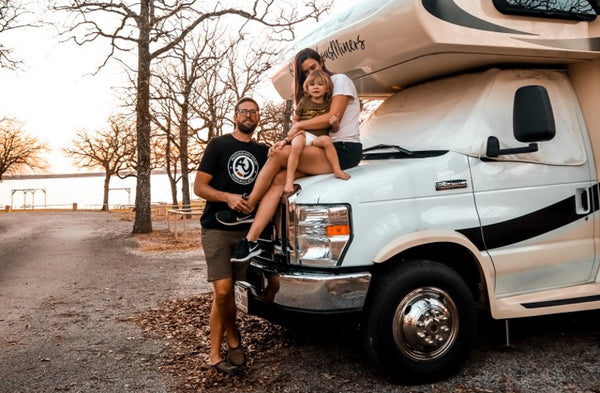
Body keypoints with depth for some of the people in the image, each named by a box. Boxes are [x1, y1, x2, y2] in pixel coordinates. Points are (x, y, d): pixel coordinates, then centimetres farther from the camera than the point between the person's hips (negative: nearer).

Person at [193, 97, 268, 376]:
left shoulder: (263, 152, 15)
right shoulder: (219, 145, 3)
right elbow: (199, 187, -1)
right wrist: (227, 197, -19)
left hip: (247, 231, 3)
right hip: (217, 229, -3)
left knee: (225, 293, 5)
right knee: (223, 291, -13)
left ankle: (215, 355, 15)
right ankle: (233, 339, 9)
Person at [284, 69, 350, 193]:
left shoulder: (329, 104, 10)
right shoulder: (304, 101, 10)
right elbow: (296, 119, 17)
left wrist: (334, 122, -11)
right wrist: (296, 129, -4)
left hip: (319, 137, 1)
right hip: (303, 133, -1)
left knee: (326, 140, -32)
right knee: (296, 146, -32)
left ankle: (337, 170, -23)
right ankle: (289, 180, -31)